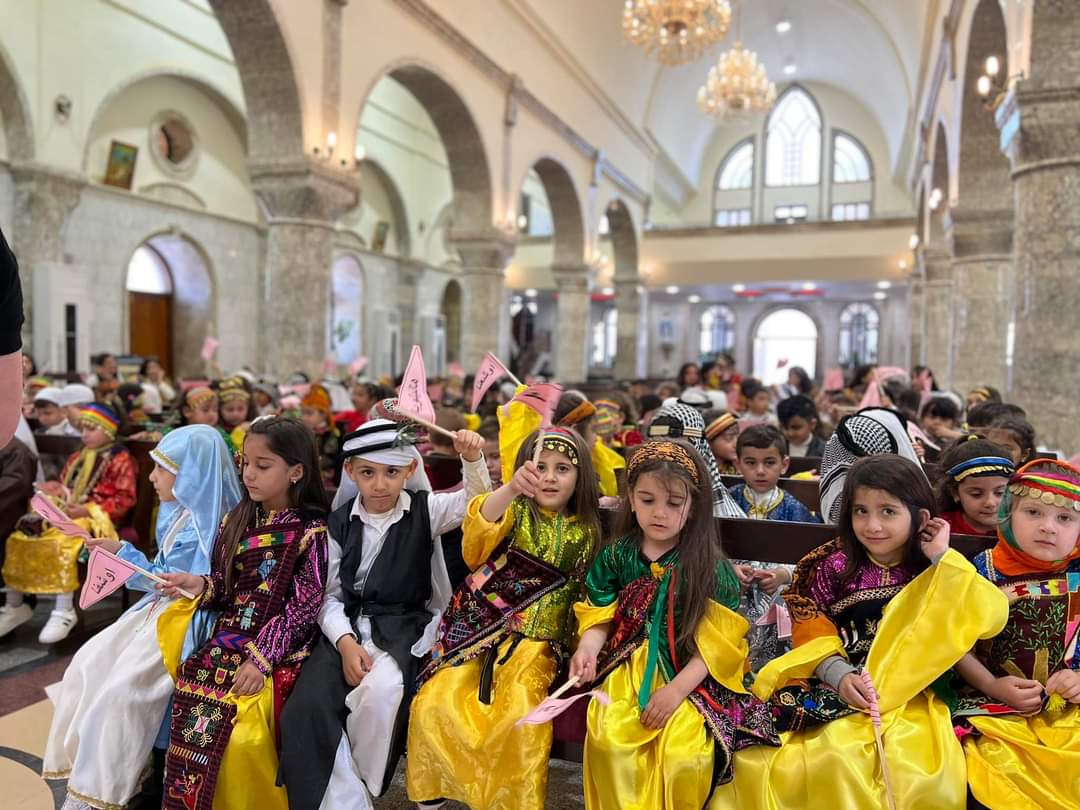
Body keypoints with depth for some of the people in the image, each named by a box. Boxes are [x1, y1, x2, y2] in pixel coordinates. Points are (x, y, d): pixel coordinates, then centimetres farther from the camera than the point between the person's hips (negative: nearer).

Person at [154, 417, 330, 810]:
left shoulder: (311, 531, -8)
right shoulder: (237, 521, 9)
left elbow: (304, 606, -11)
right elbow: (227, 588, 15)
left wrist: (261, 657, -17)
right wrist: (200, 585, -6)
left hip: (279, 648, -5)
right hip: (228, 638, 5)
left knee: (241, 734, -22)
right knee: (191, 712, -16)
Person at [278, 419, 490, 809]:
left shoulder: (425, 510, 1)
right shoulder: (338, 522, 5)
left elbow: (477, 501, -10)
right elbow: (329, 594, 5)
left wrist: (472, 459, -30)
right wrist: (345, 641, -13)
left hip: (404, 627, -2)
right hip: (347, 626, 3)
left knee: (382, 690, -33)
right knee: (306, 706, -23)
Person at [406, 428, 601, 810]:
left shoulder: (586, 531, 10)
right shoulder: (514, 511, 2)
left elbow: (586, 592, 17)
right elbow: (477, 535, -20)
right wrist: (510, 489, -37)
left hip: (536, 639, 1)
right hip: (480, 630, 0)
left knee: (521, 716, -25)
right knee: (434, 704, -17)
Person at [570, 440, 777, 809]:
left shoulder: (711, 567, -4)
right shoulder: (616, 555, 4)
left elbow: (717, 642, -7)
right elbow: (600, 616, 6)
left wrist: (678, 688, -16)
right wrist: (587, 648, -14)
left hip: (689, 677, -1)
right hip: (628, 669, 2)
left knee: (684, 755, -25)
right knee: (608, 742, -24)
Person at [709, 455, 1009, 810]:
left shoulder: (933, 574, 3)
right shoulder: (835, 565, 1)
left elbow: (989, 617, -12)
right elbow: (811, 631, 0)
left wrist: (943, 556, -11)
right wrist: (840, 674, -17)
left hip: (906, 693, 0)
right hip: (829, 684, 0)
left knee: (909, 766, -28)